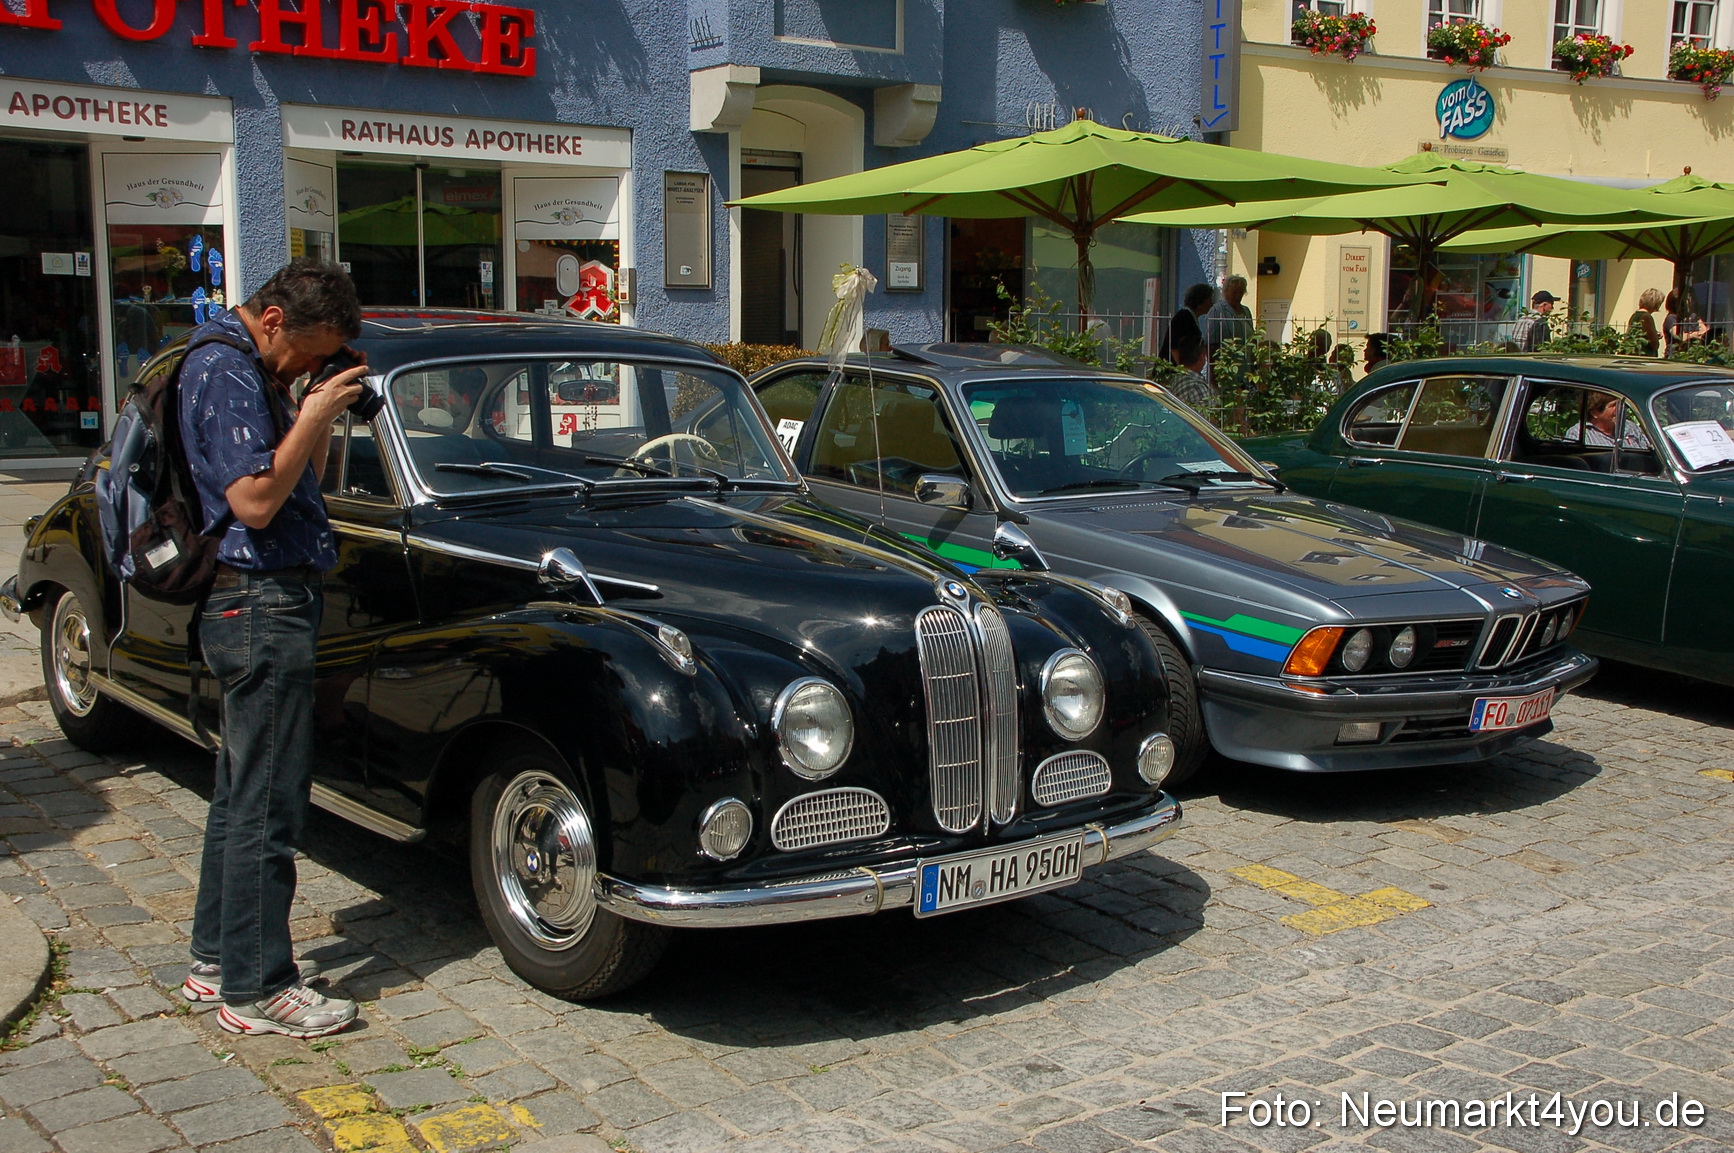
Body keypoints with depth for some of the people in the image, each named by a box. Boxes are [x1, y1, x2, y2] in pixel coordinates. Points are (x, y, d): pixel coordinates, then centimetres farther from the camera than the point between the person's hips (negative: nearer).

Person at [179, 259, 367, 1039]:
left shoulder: (250, 373, 15)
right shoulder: (225, 374, -16)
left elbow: (302, 485, 15)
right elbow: (255, 502, -23)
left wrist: (319, 413, 1)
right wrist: (315, 412, -18)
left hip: (252, 606, 11)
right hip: (262, 607, -11)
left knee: (241, 789, 17)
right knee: (267, 803, -3)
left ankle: (216, 958, 29)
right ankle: (255, 988, 6)